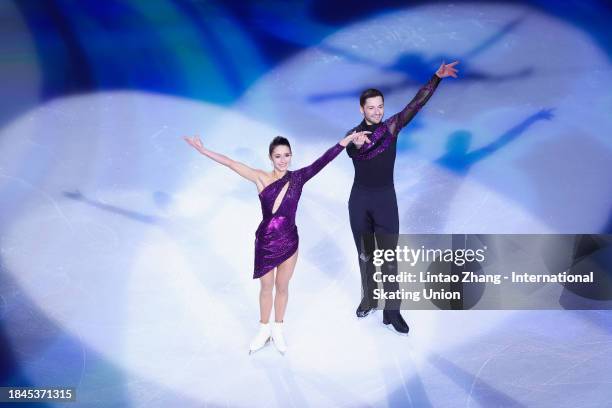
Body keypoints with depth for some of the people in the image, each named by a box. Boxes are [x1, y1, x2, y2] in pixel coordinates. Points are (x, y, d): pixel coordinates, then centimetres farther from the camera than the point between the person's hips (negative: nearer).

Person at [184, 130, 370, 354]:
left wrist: (347, 140, -24)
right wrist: (203, 150, -13)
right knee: (266, 288, 16)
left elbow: (323, 161, -16)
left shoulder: (297, 178, -9)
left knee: (282, 287, 17)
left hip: (289, 242, 1)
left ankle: (278, 330, 37)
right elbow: (230, 163, -11)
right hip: (265, 241, -1)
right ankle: (264, 330, 34)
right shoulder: (261, 178, -11)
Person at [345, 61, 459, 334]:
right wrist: (356, 144, -52)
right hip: (359, 200, 1)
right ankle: (369, 299, 31)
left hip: (386, 199, -1)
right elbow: (350, 152, -27)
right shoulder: (353, 134, -4)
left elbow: (416, 104, -12)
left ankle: (392, 312, 4)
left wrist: (437, 78, -23)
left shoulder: (391, 127, -2)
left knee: (389, 256, -1)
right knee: (365, 254, 13)